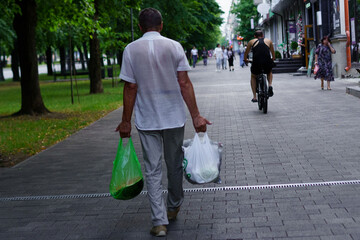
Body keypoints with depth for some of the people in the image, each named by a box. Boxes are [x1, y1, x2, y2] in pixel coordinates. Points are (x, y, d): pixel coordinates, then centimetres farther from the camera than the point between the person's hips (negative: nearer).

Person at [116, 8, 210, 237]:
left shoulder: (131, 50, -3)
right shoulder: (174, 46, -3)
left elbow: (130, 88, -4)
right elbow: (184, 84, -8)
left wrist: (126, 121, 3)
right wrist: (196, 116, -5)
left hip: (147, 121, -1)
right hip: (174, 117, 1)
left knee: (153, 170, 4)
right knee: (175, 165, 18)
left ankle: (160, 222, 0)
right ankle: (174, 207, 36)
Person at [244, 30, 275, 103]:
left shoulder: (252, 42, 16)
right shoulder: (269, 41, 19)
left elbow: (246, 53, 26)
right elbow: (273, 53, 31)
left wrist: (245, 60, 46)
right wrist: (273, 60, 50)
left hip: (256, 64, -1)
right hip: (267, 64, 1)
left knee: (253, 77, 29)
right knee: (269, 73, 36)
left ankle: (254, 97, 19)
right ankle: (270, 85, 9)